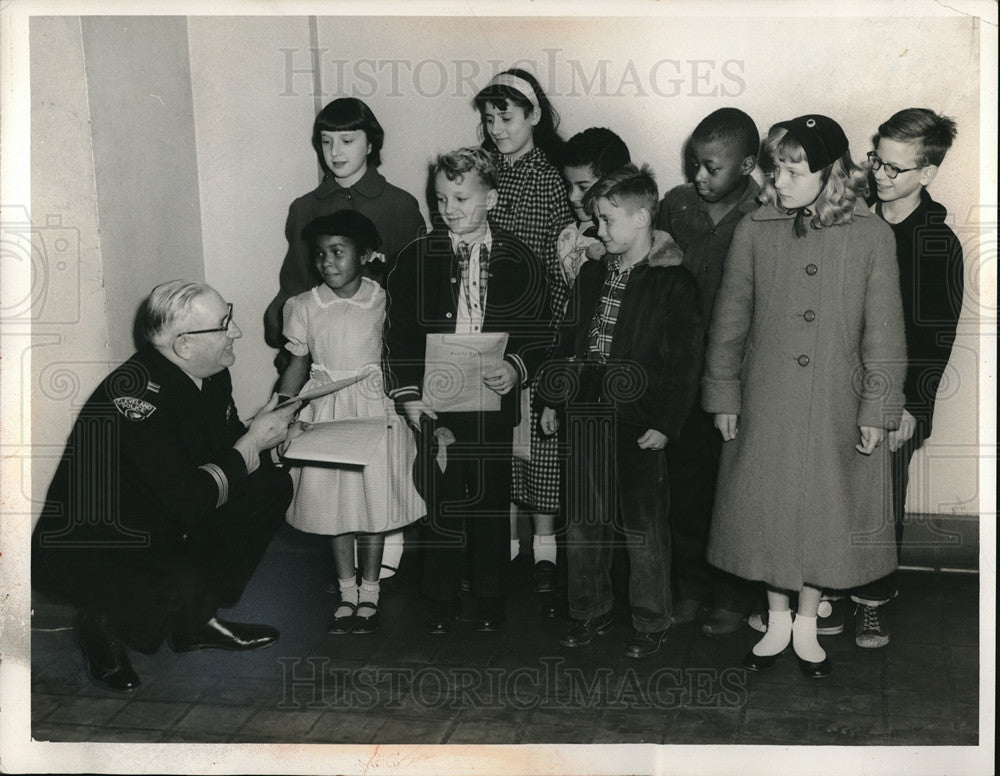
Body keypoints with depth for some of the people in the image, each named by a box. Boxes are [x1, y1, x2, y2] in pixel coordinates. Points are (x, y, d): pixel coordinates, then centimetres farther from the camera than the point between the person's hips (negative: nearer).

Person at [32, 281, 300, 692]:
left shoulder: (212, 374, -4)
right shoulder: (135, 396, -31)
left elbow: (228, 443, 11)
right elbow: (191, 503, -34)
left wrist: (265, 435, -12)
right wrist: (253, 442, -22)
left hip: (159, 524, 9)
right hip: (84, 549, -9)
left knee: (272, 485, -2)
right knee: (186, 585, -35)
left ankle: (195, 619, 8)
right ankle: (102, 626, 0)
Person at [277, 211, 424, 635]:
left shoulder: (383, 301, -5)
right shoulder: (304, 307, -2)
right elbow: (297, 366, 5)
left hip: (375, 406, -2)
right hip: (326, 410, 2)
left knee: (373, 501, 4)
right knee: (334, 501, 7)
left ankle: (369, 593, 19)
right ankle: (347, 593, 21)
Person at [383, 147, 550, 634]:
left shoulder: (518, 260, 1)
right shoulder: (416, 259, 2)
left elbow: (540, 331, 4)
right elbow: (398, 333, 2)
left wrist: (518, 367, -15)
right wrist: (408, 394, -7)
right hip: (435, 404, 0)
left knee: (492, 502, 9)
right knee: (441, 501, 5)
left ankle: (491, 598, 26)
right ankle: (441, 601, 20)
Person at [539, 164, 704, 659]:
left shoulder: (673, 282, -8)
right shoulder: (592, 274, 11)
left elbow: (685, 362, -10)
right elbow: (568, 340, 18)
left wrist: (665, 424, -14)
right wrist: (553, 401, 14)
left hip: (639, 424, -6)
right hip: (586, 418, 6)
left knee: (643, 527, 4)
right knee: (583, 522, 13)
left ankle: (651, 623, 19)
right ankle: (589, 613, 28)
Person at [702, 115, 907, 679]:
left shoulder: (872, 237, -6)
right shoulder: (754, 231, -3)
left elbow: (884, 332, -2)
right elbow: (729, 321, 3)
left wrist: (877, 410, -3)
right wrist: (723, 397, 4)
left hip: (835, 411, -1)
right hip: (765, 406, 1)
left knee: (823, 516, 10)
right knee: (767, 513, 10)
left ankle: (807, 627, 30)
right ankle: (777, 622, 30)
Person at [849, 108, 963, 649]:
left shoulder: (939, 245, -5)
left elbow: (938, 335, -6)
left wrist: (910, 404, -10)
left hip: (896, 399, -2)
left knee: (883, 502, 6)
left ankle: (872, 600, 21)